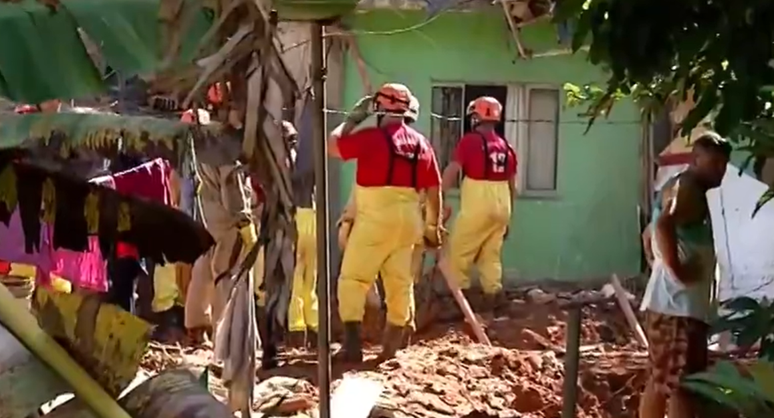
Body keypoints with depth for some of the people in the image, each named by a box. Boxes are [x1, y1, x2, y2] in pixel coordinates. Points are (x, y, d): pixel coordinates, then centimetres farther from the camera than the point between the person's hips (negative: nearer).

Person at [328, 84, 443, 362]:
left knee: (353, 279, 2)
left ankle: (352, 343, -3)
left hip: (375, 219, -6)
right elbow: (434, 188, 10)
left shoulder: (371, 137, -10)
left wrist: (352, 119, 10)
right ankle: (392, 346, 19)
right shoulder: (420, 143, 8)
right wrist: (434, 225, 19)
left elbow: (333, 146, -1)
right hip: (407, 219, 6)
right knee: (400, 282, 12)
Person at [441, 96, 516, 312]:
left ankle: (462, 290, 7)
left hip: (476, 207, -6)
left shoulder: (470, 140, -5)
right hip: (501, 206, 6)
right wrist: (507, 215, 24)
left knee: (459, 249, 6)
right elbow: (512, 184, 16)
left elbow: (452, 170, -15)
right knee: (491, 253, 13)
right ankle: (493, 293, 9)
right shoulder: (506, 146, 12)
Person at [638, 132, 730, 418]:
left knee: (660, 381, 14)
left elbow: (656, 231, 32)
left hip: (663, 302, 10)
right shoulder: (688, 188, -11)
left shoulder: (680, 187, 20)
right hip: (679, 304, -10)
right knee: (683, 385, -7)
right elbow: (664, 224, -32)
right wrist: (676, 269, -24)